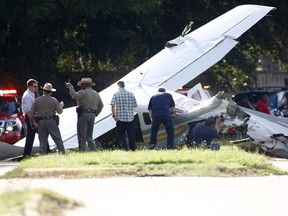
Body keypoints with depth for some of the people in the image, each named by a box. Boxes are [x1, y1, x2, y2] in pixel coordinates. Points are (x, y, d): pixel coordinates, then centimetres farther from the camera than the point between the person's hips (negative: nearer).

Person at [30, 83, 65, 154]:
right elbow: (59, 111, 2)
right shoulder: (54, 100, -1)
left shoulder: (37, 100, 3)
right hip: (51, 121, -2)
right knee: (57, 138, 0)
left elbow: (32, 113, 5)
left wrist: (33, 122, 19)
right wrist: (61, 105, 23)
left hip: (41, 122, 2)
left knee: (42, 140, 6)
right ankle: (62, 152, -9)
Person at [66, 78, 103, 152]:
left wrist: (70, 87, -11)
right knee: (89, 136, 14)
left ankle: (82, 151, -11)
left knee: (81, 136, -5)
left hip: (83, 114, -7)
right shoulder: (96, 94, 16)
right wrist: (95, 114, 22)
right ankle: (93, 150, 8)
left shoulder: (84, 92, -8)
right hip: (92, 115, 7)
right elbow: (101, 105, 19)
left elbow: (74, 96, -24)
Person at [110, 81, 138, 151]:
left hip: (120, 118, -2)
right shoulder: (131, 94, 2)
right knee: (131, 134, 12)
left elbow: (113, 105, -13)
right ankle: (133, 148, 14)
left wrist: (114, 115, -5)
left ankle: (124, 148, 0)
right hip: (130, 118, 2)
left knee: (121, 135, 3)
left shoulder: (116, 94, -5)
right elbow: (135, 105, 6)